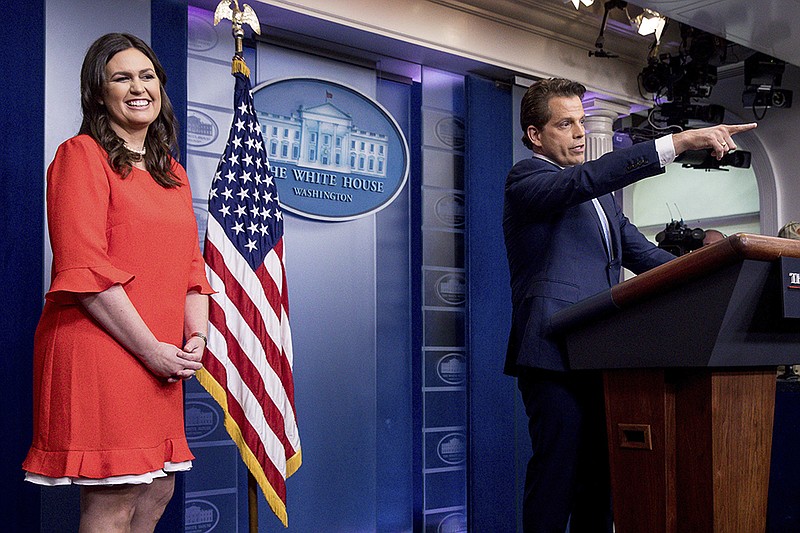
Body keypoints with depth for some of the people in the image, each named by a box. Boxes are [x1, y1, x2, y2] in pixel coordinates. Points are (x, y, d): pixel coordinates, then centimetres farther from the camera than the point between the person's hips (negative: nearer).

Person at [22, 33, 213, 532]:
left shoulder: (173, 174, 19)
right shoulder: (82, 155, -5)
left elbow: (191, 263, 17)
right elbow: (86, 271, -14)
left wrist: (196, 335, -1)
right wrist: (151, 349, -15)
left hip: (161, 359, 8)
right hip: (100, 348, -8)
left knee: (158, 490, 13)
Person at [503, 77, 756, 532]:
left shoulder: (602, 193, 25)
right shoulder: (526, 179, -1)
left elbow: (643, 253, 22)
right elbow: (585, 179, -20)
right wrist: (678, 142, -27)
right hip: (555, 354, -7)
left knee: (601, 476, 6)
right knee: (557, 473, -9)